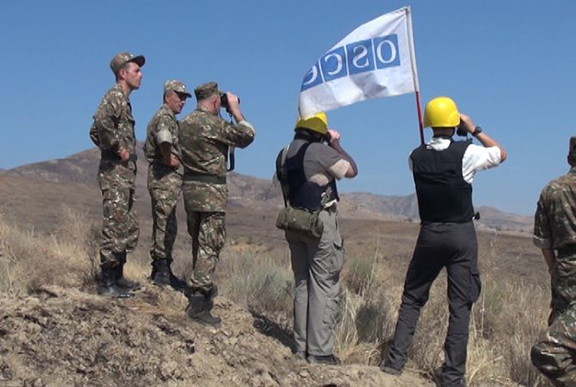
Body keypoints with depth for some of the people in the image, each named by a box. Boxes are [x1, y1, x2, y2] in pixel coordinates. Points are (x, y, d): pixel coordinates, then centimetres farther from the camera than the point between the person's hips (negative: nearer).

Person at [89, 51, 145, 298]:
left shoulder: (124, 100, 20)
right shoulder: (115, 96, -10)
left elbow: (95, 132, 27)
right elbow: (101, 122, -31)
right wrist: (118, 148, -20)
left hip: (125, 175, 10)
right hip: (114, 173, -10)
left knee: (129, 229, 15)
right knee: (115, 229, -8)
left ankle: (117, 277, 22)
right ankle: (106, 282, -2)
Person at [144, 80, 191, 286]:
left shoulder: (169, 118, 21)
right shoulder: (165, 117, -12)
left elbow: (148, 147, 31)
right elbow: (164, 140, -33)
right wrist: (169, 159, -16)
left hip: (162, 178, 11)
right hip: (165, 178, -11)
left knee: (162, 224, 14)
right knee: (166, 225, -9)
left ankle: (158, 269, 20)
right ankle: (163, 271, -7)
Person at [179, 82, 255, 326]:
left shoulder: (184, 123, 8)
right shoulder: (214, 124, -16)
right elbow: (247, 136, -9)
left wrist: (228, 113, 17)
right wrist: (236, 111, 3)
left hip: (189, 187, 8)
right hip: (211, 190, -8)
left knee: (198, 243, 20)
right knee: (210, 246, -5)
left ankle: (204, 288, 37)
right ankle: (198, 305, -7)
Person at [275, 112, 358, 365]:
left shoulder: (284, 155, 7)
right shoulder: (320, 151, -16)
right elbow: (352, 171, -8)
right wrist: (337, 144, 5)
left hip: (294, 223, 7)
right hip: (321, 222, -7)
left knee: (302, 285, 14)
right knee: (324, 287, -2)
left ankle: (301, 347, 18)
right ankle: (320, 351, -1)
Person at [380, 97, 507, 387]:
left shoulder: (416, 156, 0)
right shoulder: (466, 153, -9)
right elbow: (501, 154, 8)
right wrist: (475, 130, 11)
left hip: (429, 233, 3)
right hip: (462, 235, -2)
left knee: (412, 298, 14)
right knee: (460, 305, 3)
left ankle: (395, 361, 12)